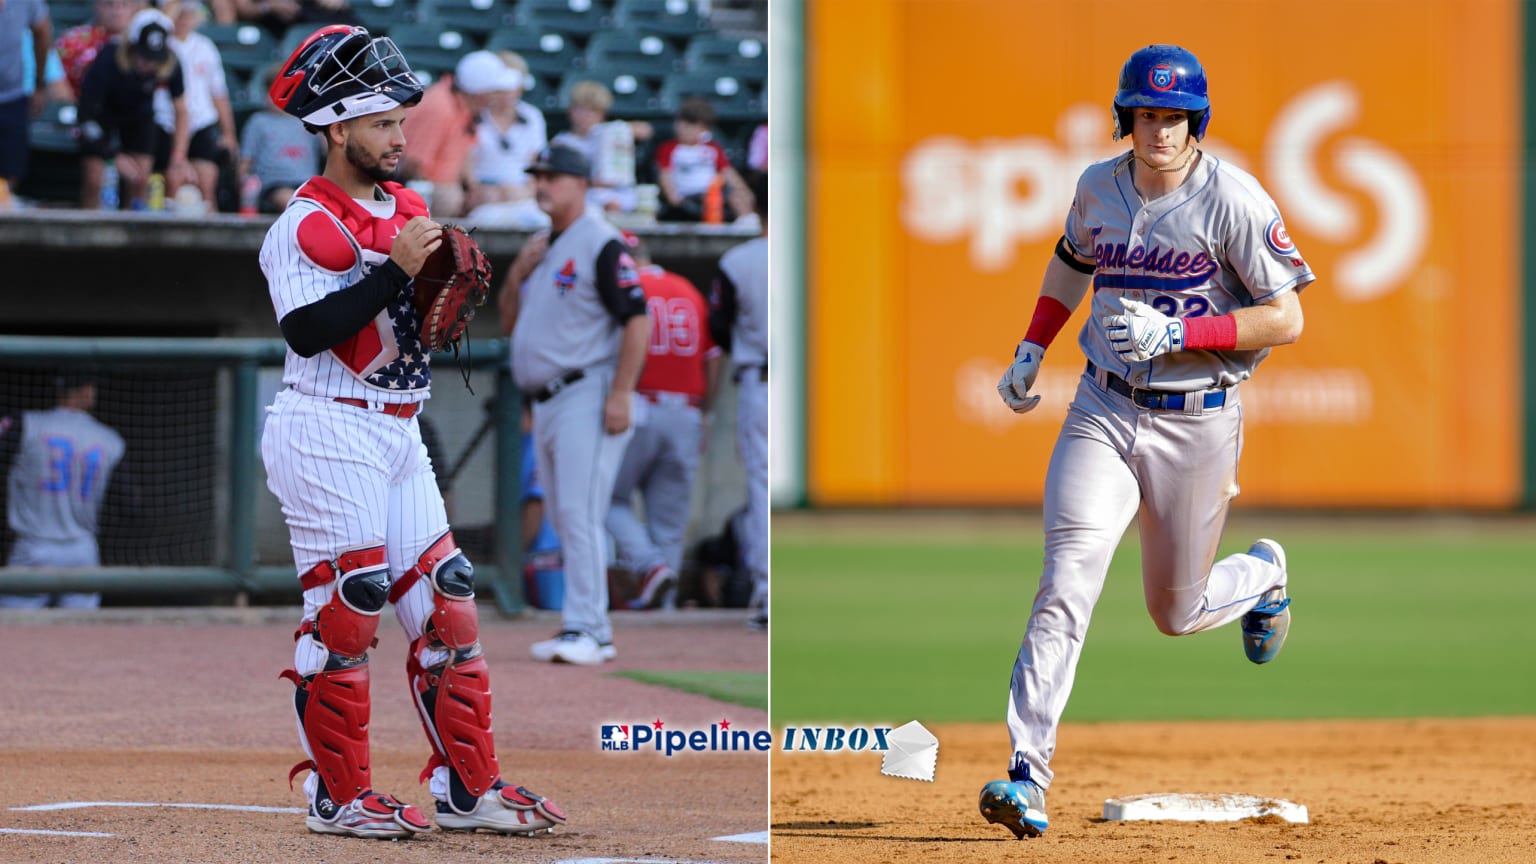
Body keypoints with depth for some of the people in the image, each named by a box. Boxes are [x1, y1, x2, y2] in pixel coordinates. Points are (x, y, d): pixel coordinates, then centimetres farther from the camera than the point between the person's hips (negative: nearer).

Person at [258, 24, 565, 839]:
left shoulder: (409, 211, 14)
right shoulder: (303, 227, -11)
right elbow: (307, 331, -23)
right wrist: (396, 269, -23)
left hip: (399, 434, 8)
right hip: (328, 432, -8)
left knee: (445, 603, 6)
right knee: (345, 608, -7)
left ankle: (467, 786, 11)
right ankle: (338, 796, 1)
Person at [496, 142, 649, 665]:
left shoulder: (601, 245, -9)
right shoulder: (540, 249, 17)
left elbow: (638, 320, -15)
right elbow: (509, 324, 20)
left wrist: (621, 394, -22)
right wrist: (517, 273, 2)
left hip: (587, 396, -9)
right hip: (545, 402, 9)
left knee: (580, 514, -16)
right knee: (563, 519, 10)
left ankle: (585, 629, -18)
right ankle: (596, 634, 14)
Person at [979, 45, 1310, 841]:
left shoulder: (1232, 199, -13)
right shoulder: (1098, 186, 2)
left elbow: (1286, 319, -14)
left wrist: (1179, 333, -23)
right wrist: (1030, 351, 14)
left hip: (1199, 423, -3)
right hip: (1103, 411, 3)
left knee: (1176, 612, 11)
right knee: (1066, 583, -17)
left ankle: (1262, 574, 47)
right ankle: (1027, 775, -21)